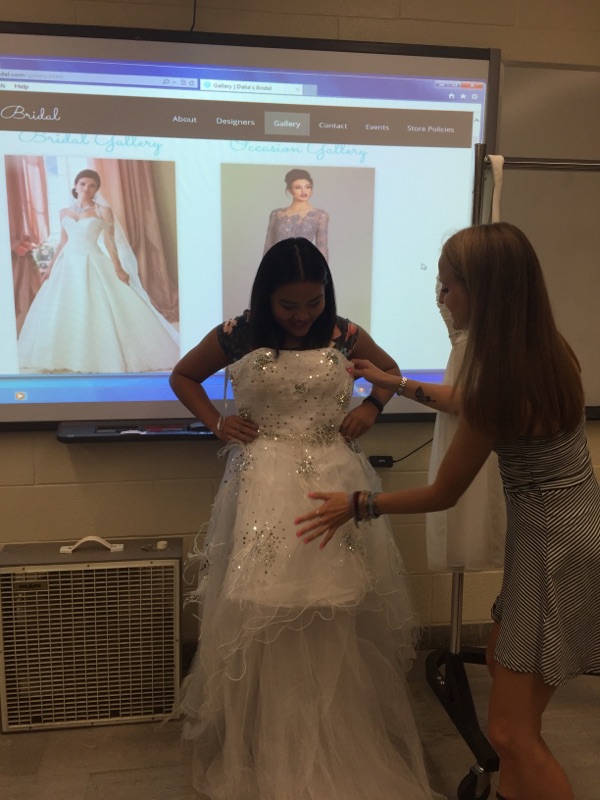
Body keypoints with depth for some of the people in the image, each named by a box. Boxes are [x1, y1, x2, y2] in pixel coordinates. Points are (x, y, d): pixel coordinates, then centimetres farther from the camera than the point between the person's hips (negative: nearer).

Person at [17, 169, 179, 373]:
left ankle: (105, 357, 4)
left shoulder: (103, 211, -2)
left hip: (93, 264, -5)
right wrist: (50, 267, 12)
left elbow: (109, 241, -5)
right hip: (67, 264, 5)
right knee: (61, 312, 6)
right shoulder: (64, 212, 10)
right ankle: (66, 357, 16)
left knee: (99, 312, -6)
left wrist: (118, 268, -12)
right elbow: (62, 243, 15)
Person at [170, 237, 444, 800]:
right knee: (263, 615, 5)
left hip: (334, 482, 1)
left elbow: (390, 370, 19)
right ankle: (264, 745, 27)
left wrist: (370, 407, 1)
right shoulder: (237, 336, -4)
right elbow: (182, 376, 12)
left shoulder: (343, 335, 0)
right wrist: (216, 423, 0)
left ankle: (342, 738, 30)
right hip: (265, 486, -1)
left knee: (337, 617, 7)